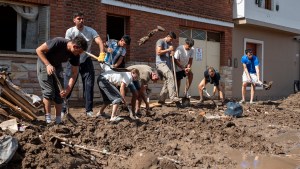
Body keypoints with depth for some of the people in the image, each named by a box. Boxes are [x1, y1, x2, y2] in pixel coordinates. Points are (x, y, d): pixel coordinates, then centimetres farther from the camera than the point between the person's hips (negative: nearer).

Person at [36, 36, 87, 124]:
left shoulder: (75, 55, -16)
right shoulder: (58, 42, -32)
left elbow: (74, 73, -11)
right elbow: (39, 50, -25)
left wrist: (68, 89, -22)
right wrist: (48, 64, -34)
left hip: (57, 66, 5)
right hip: (44, 63, -5)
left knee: (60, 93, -1)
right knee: (48, 91, -14)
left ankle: (58, 121, 4)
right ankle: (48, 120, -9)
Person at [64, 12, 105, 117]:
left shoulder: (90, 31, -5)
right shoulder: (70, 31, -5)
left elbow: (99, 42, -21)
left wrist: (102, 54, -40)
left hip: (86, 61, 1)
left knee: (89, 86, 0)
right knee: (67, 86, -2)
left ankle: (89, 110, 9)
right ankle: (62, 110, 8)